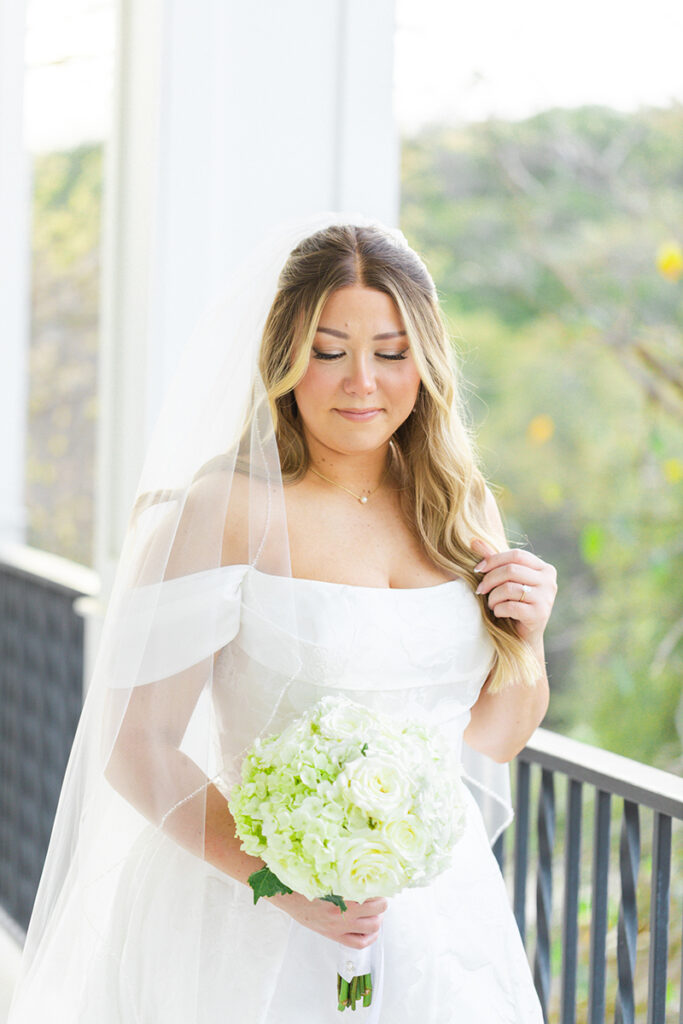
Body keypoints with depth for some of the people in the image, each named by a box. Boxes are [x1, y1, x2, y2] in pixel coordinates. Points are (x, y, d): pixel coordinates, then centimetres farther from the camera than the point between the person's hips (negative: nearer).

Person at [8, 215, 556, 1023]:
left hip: (443, 914, 5)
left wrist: (527, 638, -4)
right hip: (262, 929, -5)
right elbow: (136, 747, -14)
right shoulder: (222, 514, -11)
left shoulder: (456, 515, 5)